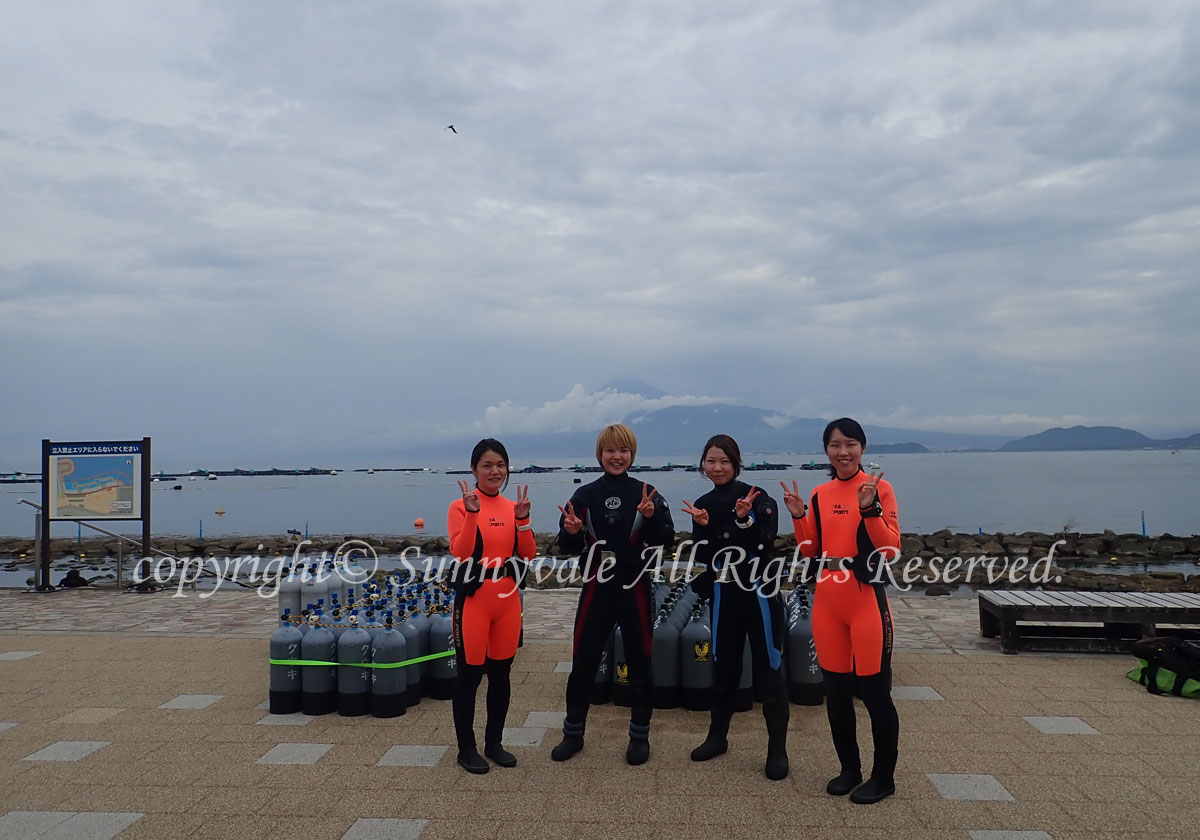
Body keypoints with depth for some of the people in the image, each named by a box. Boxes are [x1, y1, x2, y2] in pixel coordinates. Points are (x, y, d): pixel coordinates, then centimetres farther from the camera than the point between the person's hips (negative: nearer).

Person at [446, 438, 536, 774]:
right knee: (469, 674, 3)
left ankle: (494, 743, 26)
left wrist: (523, 519, -12)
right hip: (474, 599, -5)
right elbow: (460, 552, -18)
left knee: (501, 673, 12)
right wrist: (472, 513, -26)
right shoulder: (461, 507, -6)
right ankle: (466, 748, 17)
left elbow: (528, 555, 2)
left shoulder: (513, 507, 8)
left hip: (508, 599, 5)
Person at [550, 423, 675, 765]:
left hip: (635, 587, -1)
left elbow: (667, 541, -6)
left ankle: (640, 736, 25)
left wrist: (651, 517, -23)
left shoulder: (646, 494, -2)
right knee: (582, 663, 6)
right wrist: (571, 532, -18)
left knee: (639, 663, 8)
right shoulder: (585, 496, 1)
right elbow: (568, 547, 4)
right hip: (597, 587, 1)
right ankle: (573, 733, 23)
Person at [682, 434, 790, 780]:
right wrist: (703, 528, -15)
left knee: (768, 667, 0)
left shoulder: (758, 498, -8)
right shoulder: (702, 504, 6)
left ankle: (778, 748, 11)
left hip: (760, 590, -4)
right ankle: (717, 735, 29)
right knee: (723, 665, 14)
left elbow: (765, 544, -14)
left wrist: (746, 519, -28)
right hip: (724, 593, 4)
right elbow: (704, 556, 2)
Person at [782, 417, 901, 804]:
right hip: (827, 602, 5)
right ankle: (849, 769, 29)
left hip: (866, 601, -5)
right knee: (835, 690, 13)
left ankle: (883, 777, 20)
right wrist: (798, 516, -2)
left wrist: (870, 509, -24)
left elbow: (891, 550, -12)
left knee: (874, 691, 2)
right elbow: (811, 551, 11)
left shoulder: (878, 488, -6)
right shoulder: (819, 495, 8)